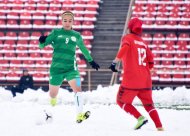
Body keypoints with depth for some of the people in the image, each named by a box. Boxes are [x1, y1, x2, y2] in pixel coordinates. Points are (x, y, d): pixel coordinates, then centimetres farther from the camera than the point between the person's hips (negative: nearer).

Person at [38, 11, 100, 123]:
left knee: (78, 89, -21)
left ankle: (79, 115, -24)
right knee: (53, 95, 7)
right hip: (56, 68, -1)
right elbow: (42, 45, -2)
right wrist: (42, 41, -26)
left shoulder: (77, 36, 9)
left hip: (71, 68, 1)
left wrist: (91, 61, 36)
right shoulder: (56, 33, 2)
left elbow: (83, 49, 26)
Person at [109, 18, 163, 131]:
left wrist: (114, 62, -21)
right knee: (148, 104, 15)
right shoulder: (143, 42, 17)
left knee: (122, 101, 8)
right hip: (146, 79, 5)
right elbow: (151, 63, 14)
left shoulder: (128, 38, 2)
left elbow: (124, 48, -21)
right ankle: (159, 126, 1)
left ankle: (140, 117, -10)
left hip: (131, 79, -5)